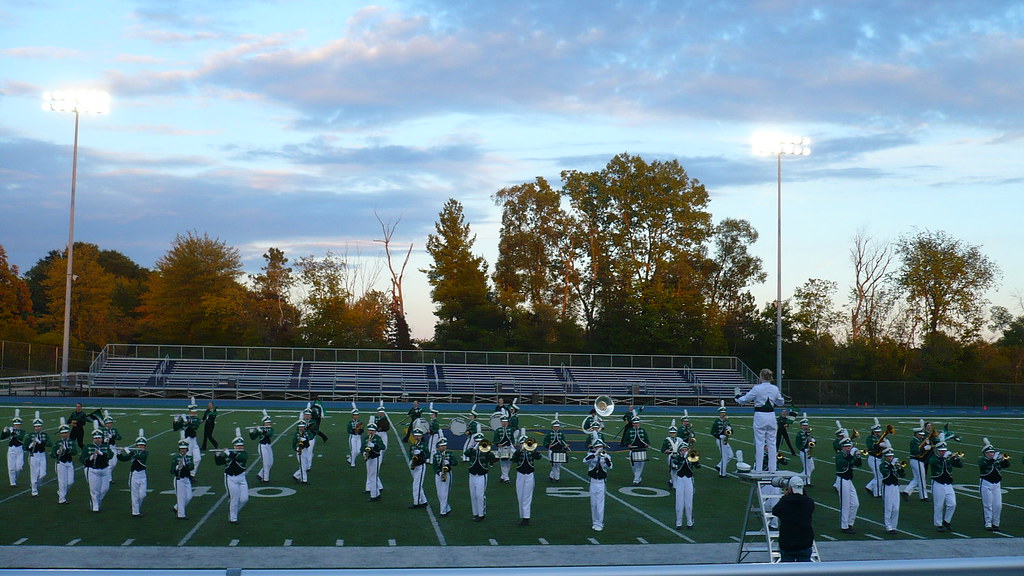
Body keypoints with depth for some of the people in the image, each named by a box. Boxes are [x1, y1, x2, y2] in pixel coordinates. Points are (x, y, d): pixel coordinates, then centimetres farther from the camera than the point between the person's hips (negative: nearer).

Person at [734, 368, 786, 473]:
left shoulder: (757, 388, -11)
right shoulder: (775, 389, 2)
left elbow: (743, 400, -3)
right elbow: (781, 402, 17)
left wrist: (737, 395, 17)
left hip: (760, 416, -4)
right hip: (771, 416, 4)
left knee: (759, 443, 1)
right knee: (772, 443, 10)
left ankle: (759, 468, 4)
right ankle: (772, 468, 13)